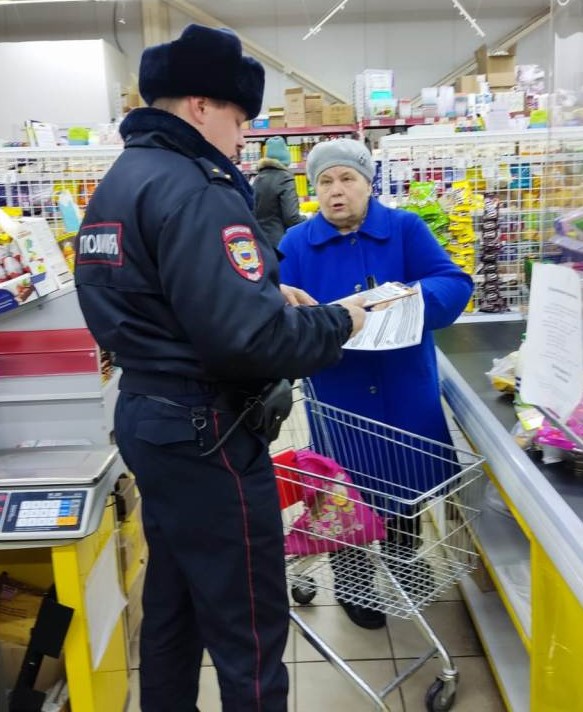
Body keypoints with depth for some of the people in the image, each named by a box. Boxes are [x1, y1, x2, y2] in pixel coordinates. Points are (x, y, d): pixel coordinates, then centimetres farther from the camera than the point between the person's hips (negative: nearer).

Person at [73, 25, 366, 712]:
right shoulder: (191, 189, -20)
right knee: (248, 628, 5)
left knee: (171, 602, 24)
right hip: (205, 433, -10)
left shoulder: (118, 181, 12)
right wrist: (337, 322, -13)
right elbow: (244, 336, -30)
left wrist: (267, 290, 10)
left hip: (147, 416, 10)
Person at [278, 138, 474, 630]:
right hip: (339, 396, -1)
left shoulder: (407, 229, 0)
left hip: (405, 391, 1)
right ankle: (352, 584, 32)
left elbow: (453, 284, -8)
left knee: (408, 482, 15)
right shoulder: (296, 243, 0)